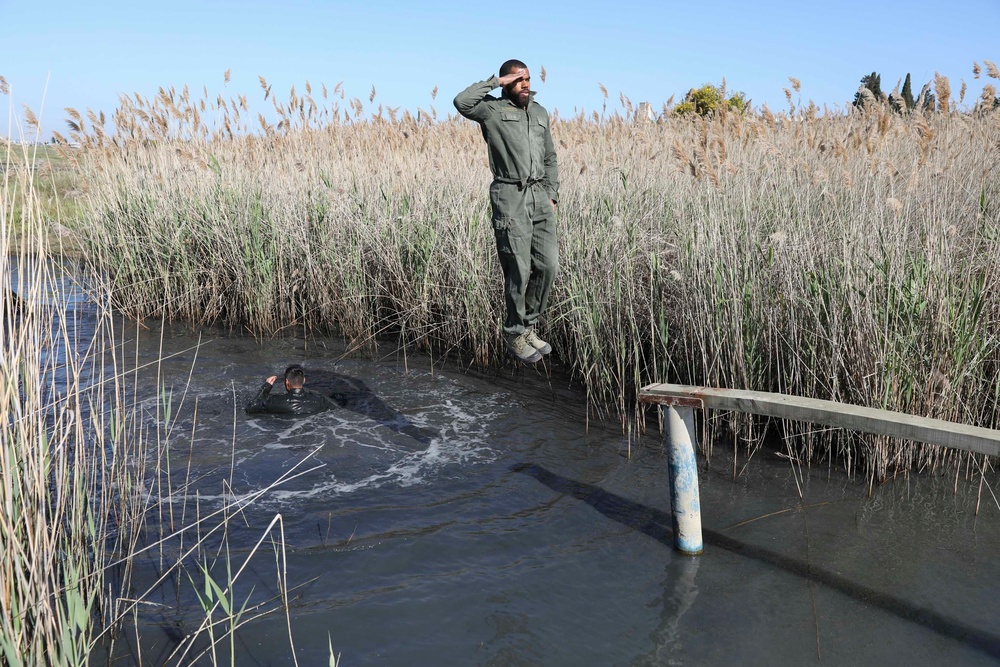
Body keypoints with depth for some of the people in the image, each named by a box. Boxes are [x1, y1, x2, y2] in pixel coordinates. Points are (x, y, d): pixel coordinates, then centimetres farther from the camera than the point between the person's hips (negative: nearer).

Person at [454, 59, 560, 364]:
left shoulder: (540, 112, 18)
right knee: (518, 271, -5)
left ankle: (529, 326, 18)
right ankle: (514, 334, 12)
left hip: (540, 196, 6)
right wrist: (494, 82, -10)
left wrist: (552, 195, 11)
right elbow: (462, 102, -21)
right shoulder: (493, 109, 0)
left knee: (547, 264, 1)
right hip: (510, 197, -6)